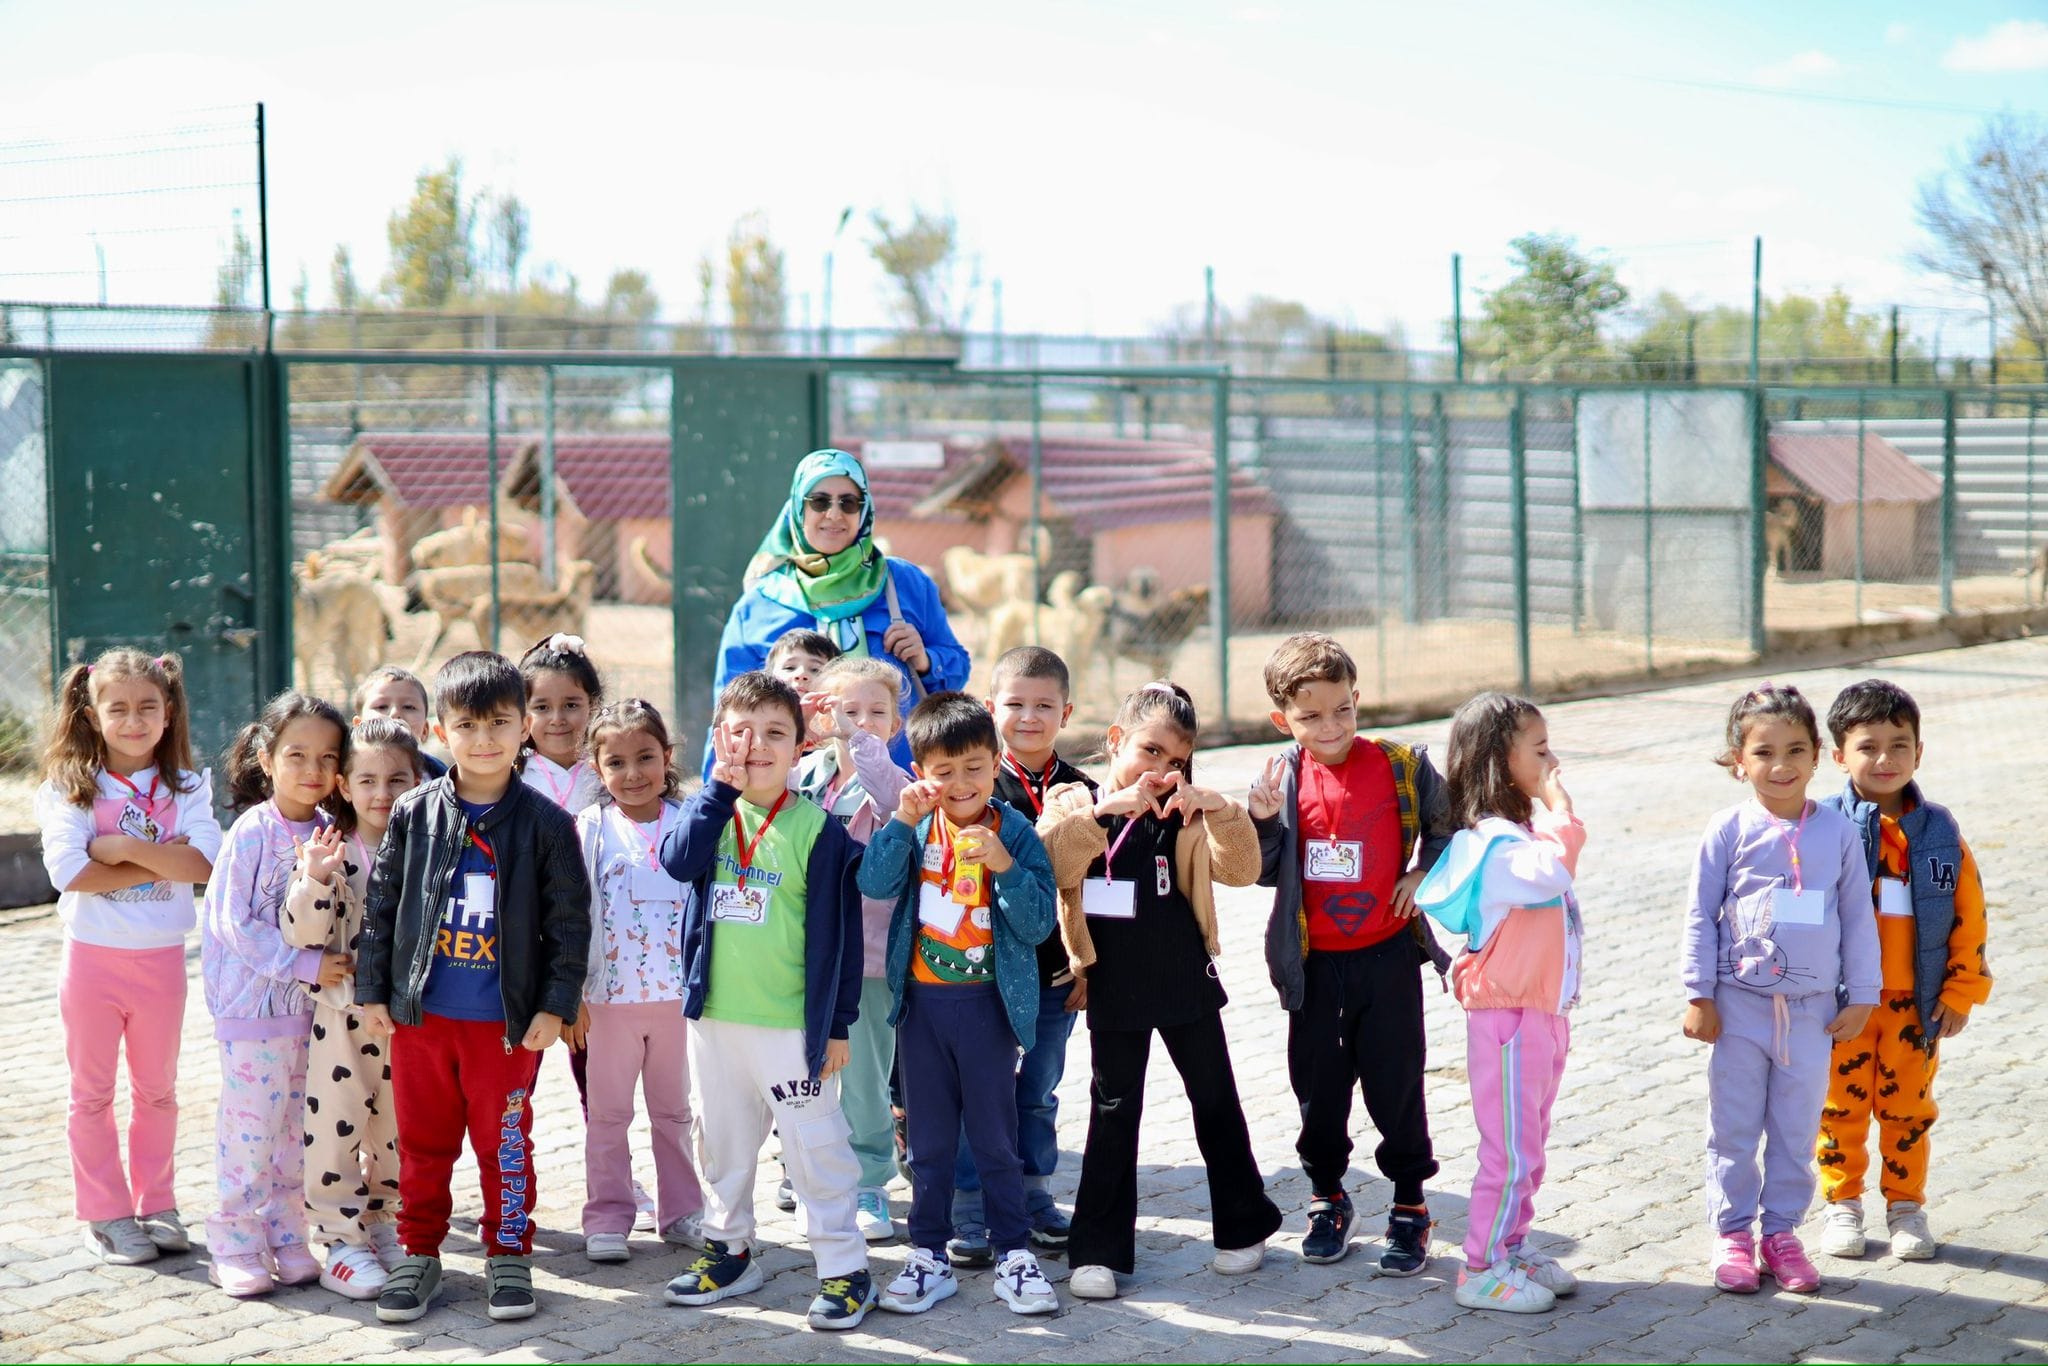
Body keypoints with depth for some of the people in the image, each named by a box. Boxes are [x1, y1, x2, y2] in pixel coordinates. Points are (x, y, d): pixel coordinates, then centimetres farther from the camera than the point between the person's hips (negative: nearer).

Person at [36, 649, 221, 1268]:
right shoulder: (71, 789, -5)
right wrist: (163, 864, -18)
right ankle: (106, 1216, 16)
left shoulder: (186, 787, 1)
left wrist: (124, 848, -21)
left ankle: (156, 1206, 25)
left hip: (161, 957, 2)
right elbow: (70, 872, -20)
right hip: (92, 955, -2)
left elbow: (203, 863, -16)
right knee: (92, 1093, 7)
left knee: (157, 1089, 13)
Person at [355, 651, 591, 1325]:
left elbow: (569, 921, -2)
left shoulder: (545, 824, -5)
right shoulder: (413, 814, 1)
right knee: (422, 1142, 12)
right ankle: (419, 1256, 24)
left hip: (506, 1019, -2)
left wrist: (554, 1006, -5)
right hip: (419, 1013, 2)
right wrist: (372, 991, 4)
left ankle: (508, 1255, 22)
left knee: (504, 1141, 8)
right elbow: (380, 904, 6)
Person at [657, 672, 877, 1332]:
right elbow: (678, 861, -17)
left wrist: (838, 1023, -6)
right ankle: (728, 1249, 32)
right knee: (722, 1140, 17)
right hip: (714, 1015, 5)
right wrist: (720, 787, -19)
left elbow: (839, 932, -5)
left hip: (793, 1023, -4)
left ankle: (844, 1269, 7)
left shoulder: (818, 829, -7)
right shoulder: (708, 812, 5)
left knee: (815, 1148, -1)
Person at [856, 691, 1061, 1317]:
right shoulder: (916, 828, 1)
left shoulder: (1015, 832, -5)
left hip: (988, 1002, -2)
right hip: (921, 1001, 2)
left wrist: (1003, 864, -25)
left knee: (995, 1136, 4)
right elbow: (874, 883, -15)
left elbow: (1038, 923, -12)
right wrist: (903, 821, -24)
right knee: (929, 1139, 10)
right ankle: (928, 1256, 19)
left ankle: (1015, 1254, 15)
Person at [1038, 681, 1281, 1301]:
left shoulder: (1182, 816, 0)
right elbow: (1049, 863, -22)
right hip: (1114, 989, -1)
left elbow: (1240, 870, -12)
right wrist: (1101, 811, -32)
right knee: (1113, 1113, 5)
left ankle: (1244, 1227, 27)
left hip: (1185, 982, 1)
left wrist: (1220, 810, -28)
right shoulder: (1074, 805, -3)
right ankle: (1098, 1249, 10)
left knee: (1216, 1101, 11)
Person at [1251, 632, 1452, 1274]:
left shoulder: (1401, 766, -7)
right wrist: (1264, 822, -16)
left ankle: (1409, 1206, 16)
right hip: (1315, 964, 2)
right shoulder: (1282, 780, -3)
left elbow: (1448, 826, 8)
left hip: (1387, 956, -2)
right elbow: (1265, 873, 0)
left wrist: (1422, 874, -5)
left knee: (1395, 1084, 3)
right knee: (1318, 1083, 11)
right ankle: (1327, 1198, 29)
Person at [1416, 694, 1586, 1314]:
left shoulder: (1523, 830, 11)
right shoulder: (1493, 840, -20)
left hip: (1543, 1012, 10)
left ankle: (1512, 1248, 29)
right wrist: (1561, 813, -26)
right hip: (1508, 1015, -10)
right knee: (1510, 1152, -3)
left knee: (1527, 1147, 18)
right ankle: (1482, 1271, 6)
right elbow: (1548, 876, -36)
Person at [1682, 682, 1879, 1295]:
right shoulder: (1729, 830, -5)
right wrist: (1699, 997, -3)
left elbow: (1858, 917, 7)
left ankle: (1782, 1232, 22)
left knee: (1797, 1129, 10)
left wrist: (1860, 997, 6)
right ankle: (1733, 1233, 17)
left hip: (1812, 1008, 2)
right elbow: (1701, 915, -1)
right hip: (1740, 1004, -2)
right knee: (1734, 1128, 5)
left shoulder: (1837, 831, 0)